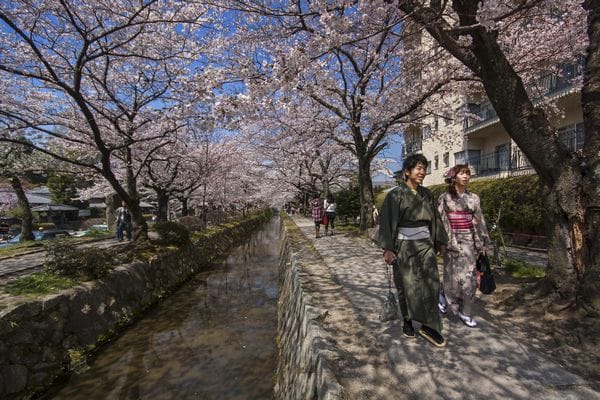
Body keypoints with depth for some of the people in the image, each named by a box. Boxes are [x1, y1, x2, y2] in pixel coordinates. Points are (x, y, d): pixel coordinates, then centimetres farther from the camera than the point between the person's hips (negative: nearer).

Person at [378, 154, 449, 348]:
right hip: (404, 246, -4)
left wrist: (440, 241, 18)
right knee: (406, 285, 7)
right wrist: (387, 248, -18)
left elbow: (435, 218, 16)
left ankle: (428, 326, 10)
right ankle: (407, 321, 26)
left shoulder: (426, 194, 8)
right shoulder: (396, 194, -9)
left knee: (430, 283, -1)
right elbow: (387, 221, -12)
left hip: (425, 244, 4)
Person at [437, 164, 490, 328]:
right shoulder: (445, 198, -2)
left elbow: (479, 221, 9)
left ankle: (465, 312, 19)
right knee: (454, 276, -3)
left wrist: (483, 242, 7)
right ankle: (444, 297, 26)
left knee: (469, 278, 5)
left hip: (470, 242, 4)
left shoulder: (473, 198, 8)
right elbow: (440, 221, -5)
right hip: (452, 241, -4)